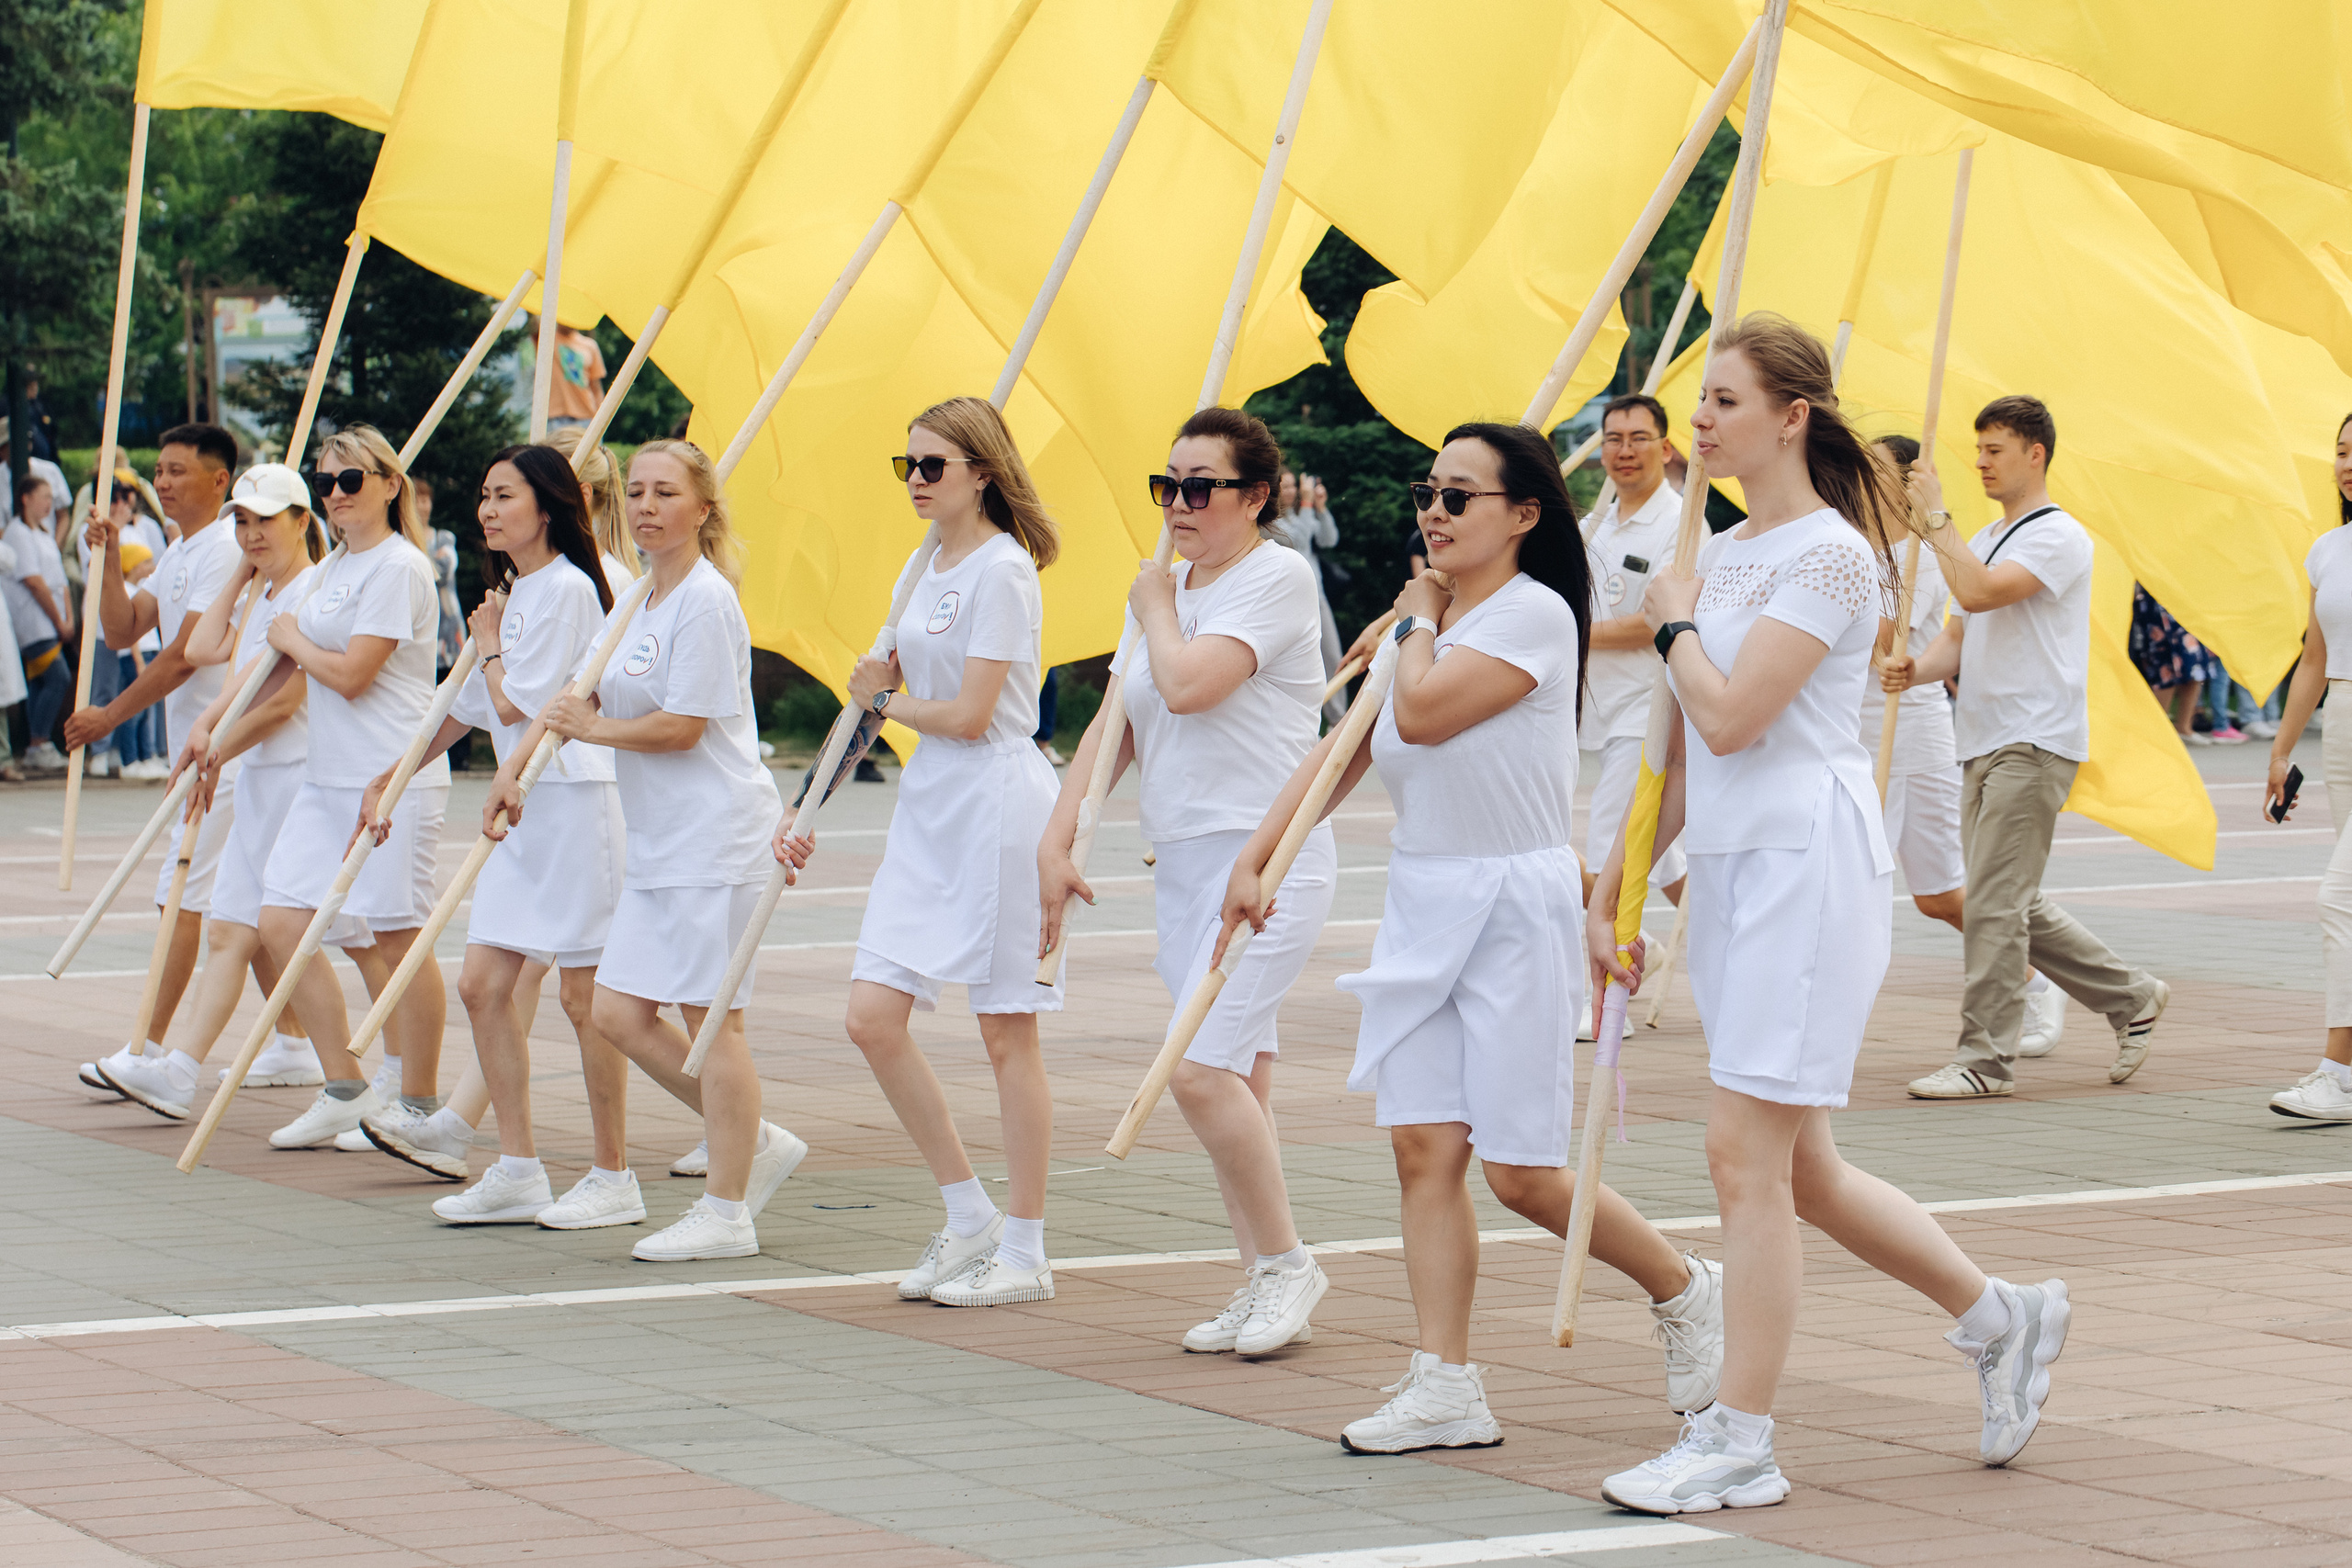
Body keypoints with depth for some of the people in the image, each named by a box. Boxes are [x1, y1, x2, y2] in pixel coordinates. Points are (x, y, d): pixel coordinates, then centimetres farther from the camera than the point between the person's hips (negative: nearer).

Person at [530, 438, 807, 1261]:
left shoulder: (705, 600, -13)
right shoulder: (638, 599, 15)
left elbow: (681, 727, -17)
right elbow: (580, 695, 17)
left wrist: (592, 728, -5)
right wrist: (514, 765, 4)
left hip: (715, 833, -9)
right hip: (658, 841, 9)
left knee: (712, 1015, -4)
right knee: (619, 1013, 7)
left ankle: (726, 1212, 4)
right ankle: (756, 1143, 20)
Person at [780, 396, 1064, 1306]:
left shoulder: (1002, 570, -11)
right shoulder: (925, 569, 15)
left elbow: (970, 715, -16)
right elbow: (885, 684, 20)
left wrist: (886, 702, -1)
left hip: (996, 804, -8)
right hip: (928, 806, 9)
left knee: (1006, 1030, -1)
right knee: (873, 1018, 1)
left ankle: (1024, 1254, 7)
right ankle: (969, 1220, 13)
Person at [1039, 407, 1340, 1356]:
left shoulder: (1277, 578, -10)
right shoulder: (1165, 591, 15)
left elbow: (1190, 683, -22)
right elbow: (1116, 723, 15)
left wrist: (1157, 607, -4)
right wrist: (1056, 840, 8)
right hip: (1181, 859, 8)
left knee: (1202, 1068, -17)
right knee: (1236, 1080, 9)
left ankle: (1287, 1264, -2)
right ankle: (1264, 1289, 14)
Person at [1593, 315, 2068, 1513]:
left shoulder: (1830, 553, -11)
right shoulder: (1722, 556, 15)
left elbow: (1729, 715, -21)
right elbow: (1682, 751, 20)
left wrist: (1675, 623, -3)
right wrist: (1610, 892, 19)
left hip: (1807, 863, -9)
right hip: (1728, 867, 9)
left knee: (1747, 1156, -8)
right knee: (1797, 1170, 12)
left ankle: (1740, 1445, -2)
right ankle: (2001, 1315, 28)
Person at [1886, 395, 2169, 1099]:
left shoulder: (2058, 537, -10)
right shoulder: (1986, 541, 20)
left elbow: (1977, 593, -24)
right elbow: (1959, 636, 20)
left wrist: (1936, 514, -17)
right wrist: (1918, 668, -1)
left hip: (2034, 743, -10)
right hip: (1983, 743, 10)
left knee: (1993, 902, -11)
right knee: (2013, 907, 12)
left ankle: (1985, 1059, -7)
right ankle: (2132, 996, 24)